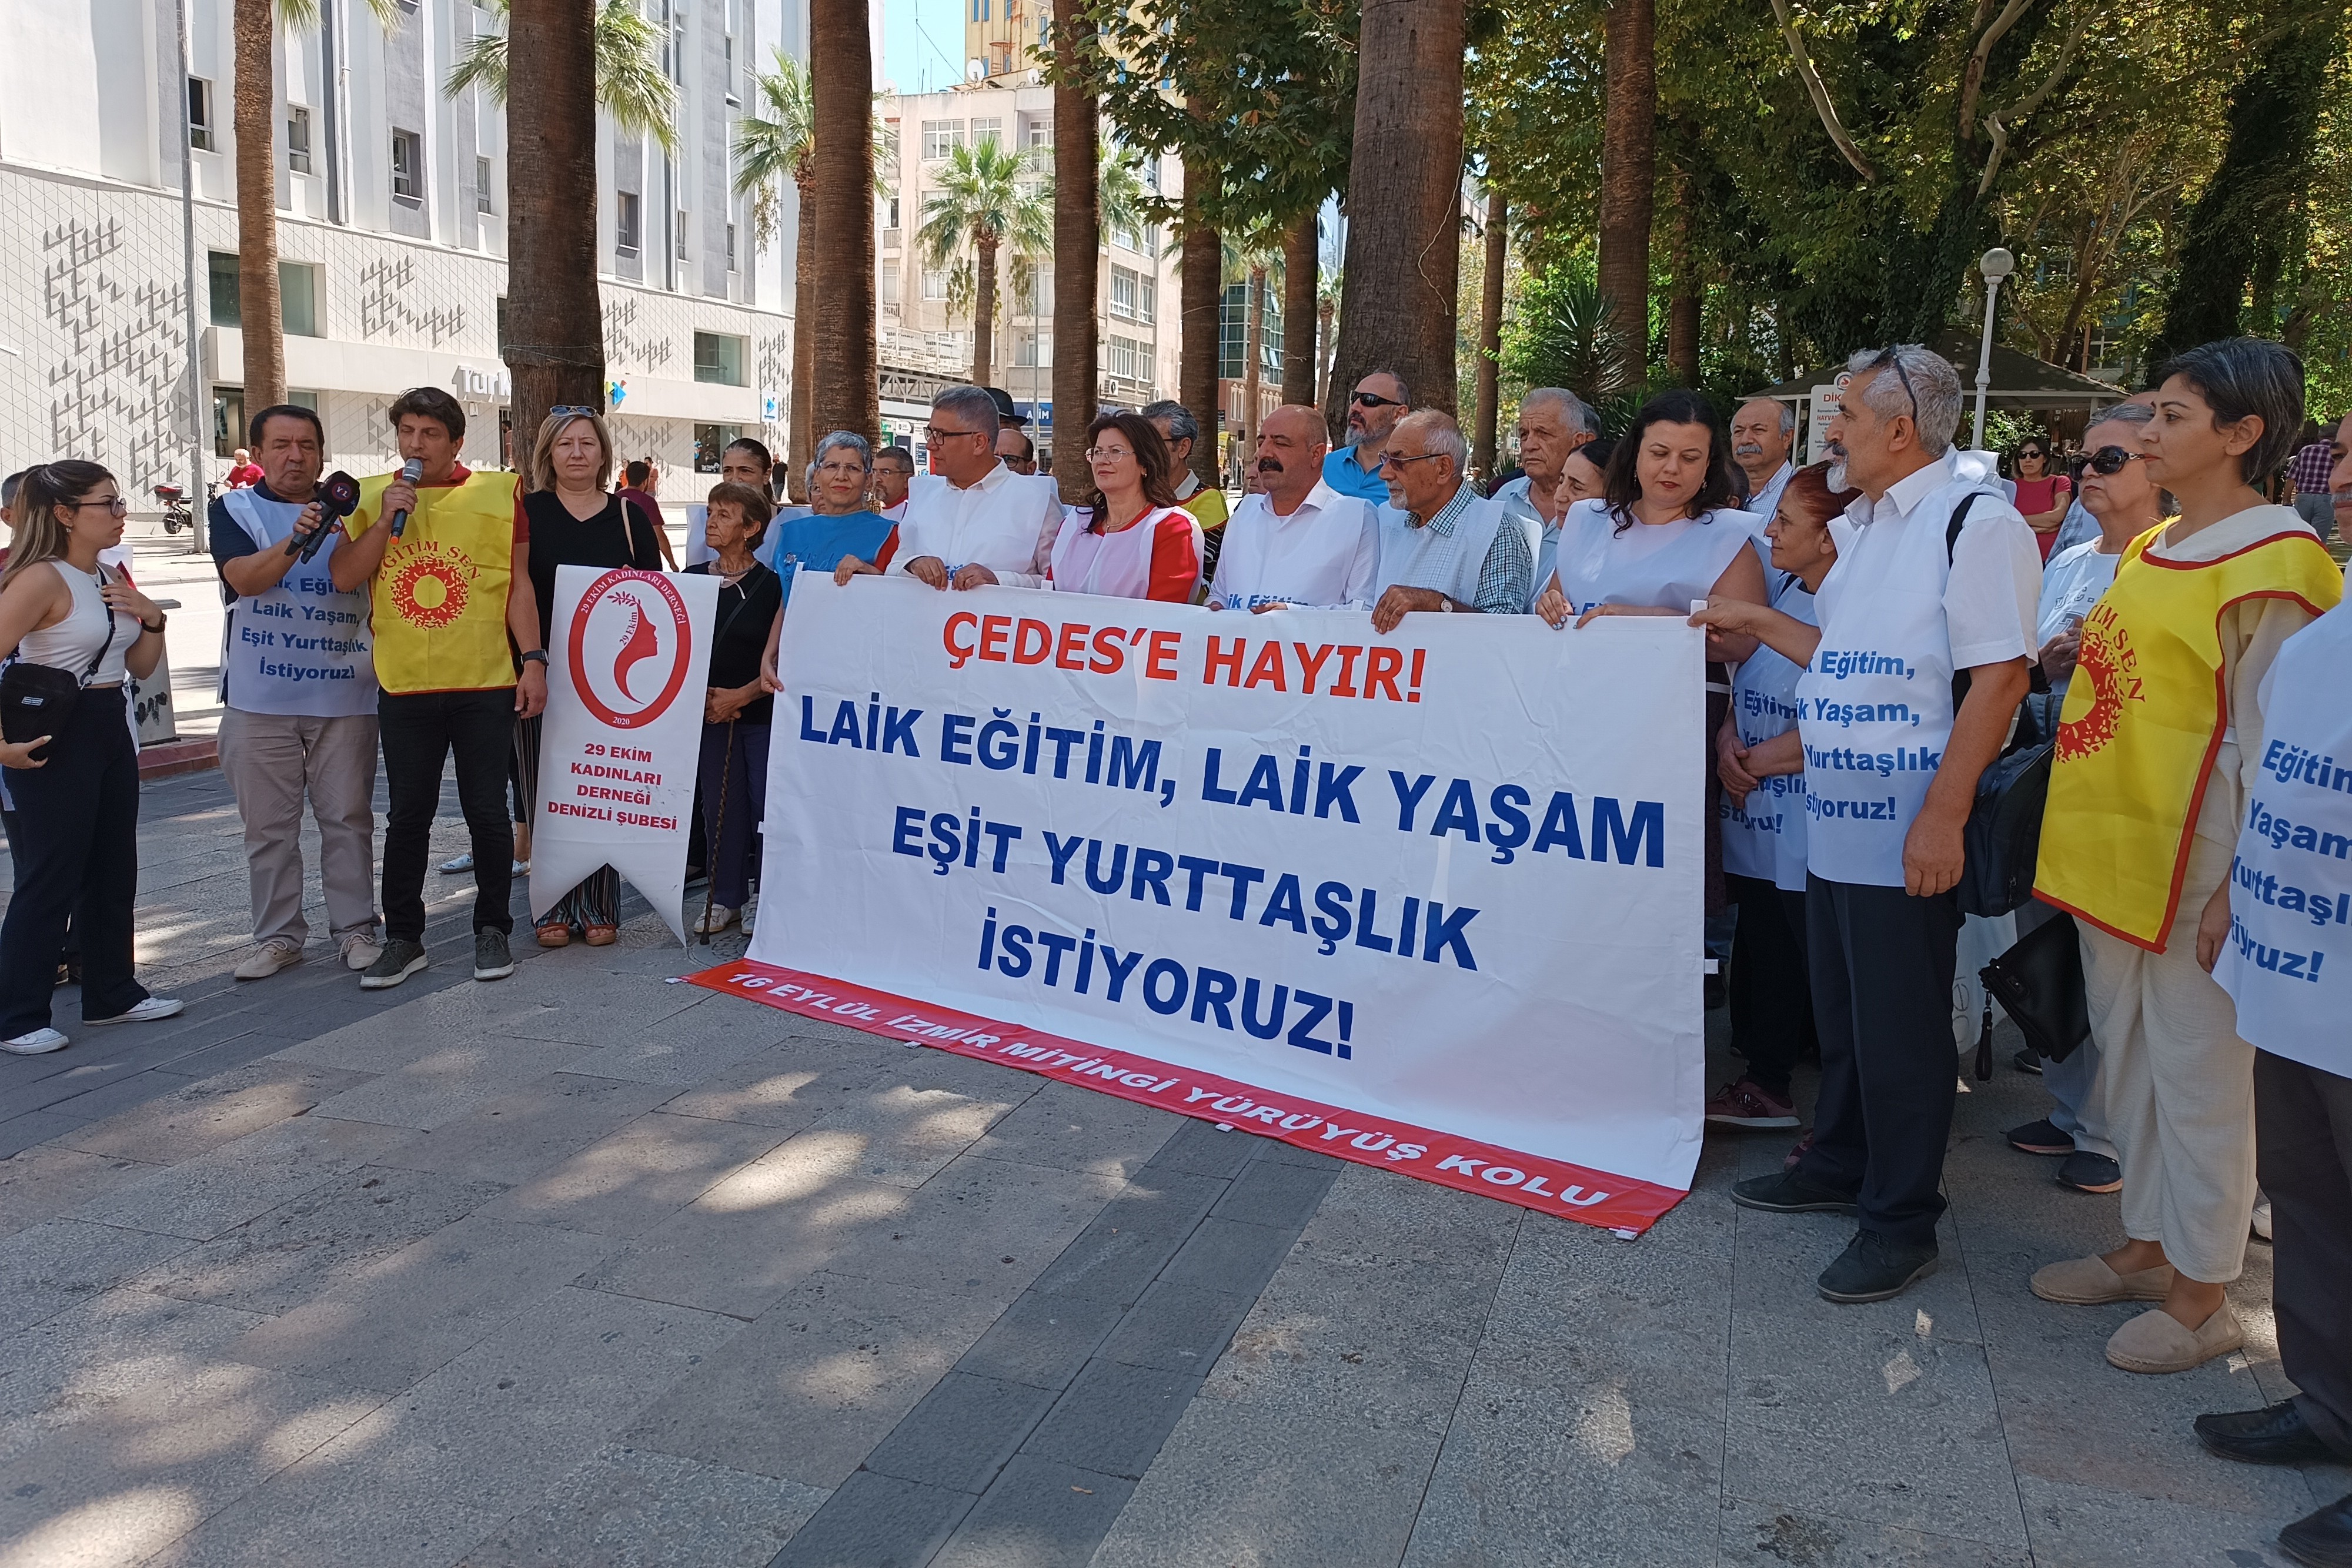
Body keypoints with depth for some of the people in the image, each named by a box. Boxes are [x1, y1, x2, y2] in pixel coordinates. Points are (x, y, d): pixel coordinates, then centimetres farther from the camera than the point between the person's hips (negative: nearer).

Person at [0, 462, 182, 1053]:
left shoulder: (111, 579, 10)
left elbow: (142, 667, 17)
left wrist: (152, 619, -1)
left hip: (110, 729, 9)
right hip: (54, 737, -9)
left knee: (114, 870, 15)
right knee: (50, 878, -3)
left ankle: (112, 993, 28)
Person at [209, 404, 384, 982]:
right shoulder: (235, 509, 6)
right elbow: (244, 578, -14)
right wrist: (295, 540, -28)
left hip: (344, 694, 1)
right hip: (260, 699, -1)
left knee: (348, 818, 4)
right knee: (269, 825, 5)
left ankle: (355, 929, 11)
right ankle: (278, 936, 13)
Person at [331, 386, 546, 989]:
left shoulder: (496, 493, 2)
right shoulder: (372, 497, 8)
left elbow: (518, 582, 3)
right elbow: (344, 578, 2)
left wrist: (534, 660, -4)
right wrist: (386, 519, -10)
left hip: (485, 684, -2)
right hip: (404, 687, 2)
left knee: (488, 812, 5)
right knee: (407, 815, 8)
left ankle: (493, 929, 19)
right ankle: (403, 939, 19)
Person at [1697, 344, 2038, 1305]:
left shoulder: (1976, 519, -13)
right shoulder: (1865, 522, 15)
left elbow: (1999, 676, -18)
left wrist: (1943, 817, -22)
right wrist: (1756, 622, 22)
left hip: (1909, 827, -9)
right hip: (1835, 812, 9)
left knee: (1900, 1028, 1)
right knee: (1840, 1008, 19)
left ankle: (1901, 1222, 15)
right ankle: (1839, 1166, 36)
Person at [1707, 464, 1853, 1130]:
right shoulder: (1786, 594, 12)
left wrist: (1762, 759, -10)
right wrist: (1727, 739, -1)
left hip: (1811, 827, -8)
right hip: (1756, 817, 9)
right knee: (1764, 955, 16)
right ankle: (1766, 1083, 29)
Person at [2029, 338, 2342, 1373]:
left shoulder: (2271, 562, -13)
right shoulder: (2148, 551, 13)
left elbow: (2273, 742, -16)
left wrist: (2242, 888, -18)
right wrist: (2073, 840, 16)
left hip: (2195, 861, -8)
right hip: (2112, 851, 8)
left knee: (2199, 1074, 3)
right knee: (2129, 1062, 17)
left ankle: (2202, 1296, 17)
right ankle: (2147, 1248, 32)